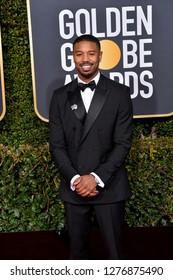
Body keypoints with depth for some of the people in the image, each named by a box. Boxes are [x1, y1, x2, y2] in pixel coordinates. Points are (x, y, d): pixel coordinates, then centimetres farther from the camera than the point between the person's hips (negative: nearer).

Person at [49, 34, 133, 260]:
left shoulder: (120, 93, -2)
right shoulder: (60, 96, 4)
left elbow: (123, 143, -6)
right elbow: (57, 145, 2)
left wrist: (97, 177, -15)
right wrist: (74, 179, -11)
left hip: (109, 186, -2)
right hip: (73, 187, 2)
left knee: (115, 248, 9)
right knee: (77, 247, 16)